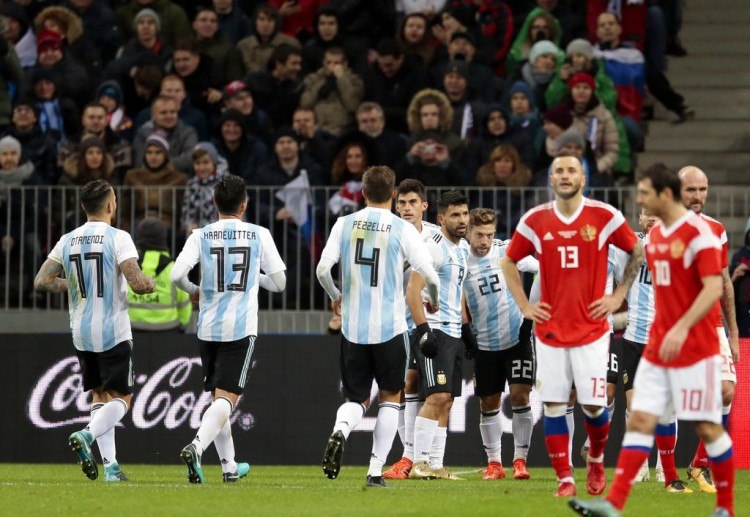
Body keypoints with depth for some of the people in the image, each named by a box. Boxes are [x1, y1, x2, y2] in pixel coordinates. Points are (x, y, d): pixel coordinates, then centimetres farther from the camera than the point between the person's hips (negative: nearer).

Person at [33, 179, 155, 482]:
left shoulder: (67, 241, 3)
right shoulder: (118, 239, -12)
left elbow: (41, 282, 3)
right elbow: (137, 284, -20)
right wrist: (152, 283, 4)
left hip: (81, 333, 5)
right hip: (114, 332, -5)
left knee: (99, 397, 13)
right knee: (121, 398, 3)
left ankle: (110, 465, 6)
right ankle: (88, 435, -24)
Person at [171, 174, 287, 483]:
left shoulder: (201, 236, 1)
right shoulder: (259, 235, 1)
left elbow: (177, 274, -10)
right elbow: (279, 282, 5)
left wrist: (193, 291, 12)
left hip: (208, 327, 2)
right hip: (241, 328, -2)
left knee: (217, 397, 16)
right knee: (226, 399, -7)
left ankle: (229, 466, 24)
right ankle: (196, 447, -32)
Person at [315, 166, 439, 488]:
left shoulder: (344, 225, 2)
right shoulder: (403, 229, -5)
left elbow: (322, 269, -3)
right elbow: (429, 275, -8)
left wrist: (335, 297, 18)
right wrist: (433, 301, 15)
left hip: (352, 328, 2)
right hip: (390, 327, -2)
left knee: (357, 399, 13)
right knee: (390, 398, 13)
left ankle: (340, 430, -21)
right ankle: (375, 471, 5)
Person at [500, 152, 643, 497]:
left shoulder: (605, 217, -4)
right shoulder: (535, 221, 2)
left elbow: (637, 252, 9)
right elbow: (508, 262, 16)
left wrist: (618, 296, 4)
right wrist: (524, 306, 8)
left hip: (592, 329, -2)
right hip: (550, 331, 2)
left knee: (593, 404, -4)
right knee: (553, 405, -3)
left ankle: (596, 460, 25)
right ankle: (564, 479, 4)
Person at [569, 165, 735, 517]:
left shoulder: (698, 232, -13)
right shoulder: (655, 235, 12)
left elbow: (713, 287, -20)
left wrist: (682, 328, -29)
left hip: (696, 348, -7)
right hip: (658, 348, 7)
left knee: (708, 427, 0)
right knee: (640, 420, -2)